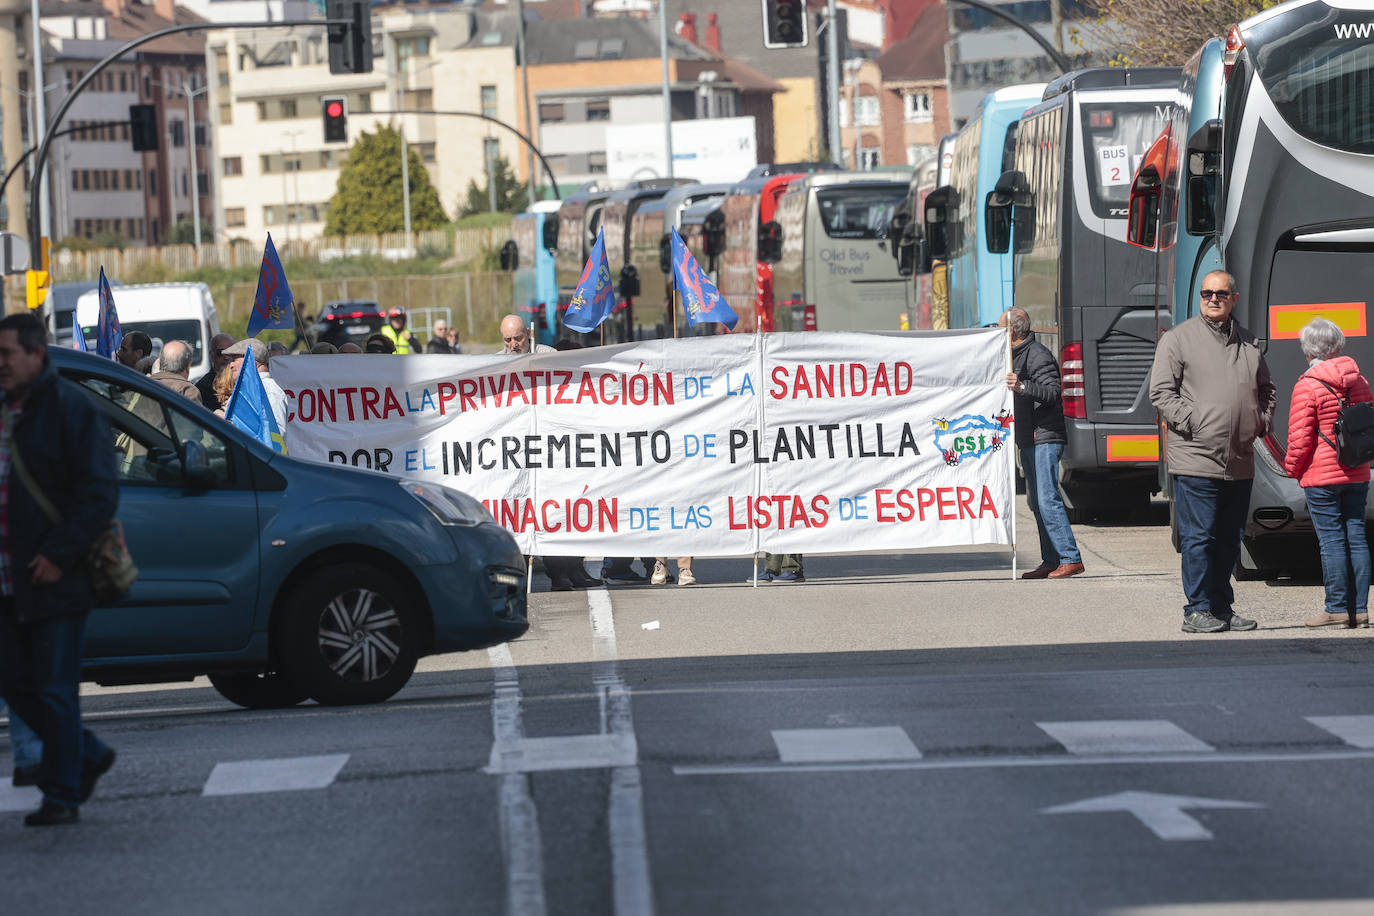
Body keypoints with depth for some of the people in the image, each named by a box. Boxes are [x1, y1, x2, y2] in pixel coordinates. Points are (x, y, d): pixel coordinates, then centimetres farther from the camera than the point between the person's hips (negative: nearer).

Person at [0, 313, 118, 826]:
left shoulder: (71, 408, -10)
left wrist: (59, 555, -19)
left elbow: (99, 492, -14)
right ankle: (87, 755, 28)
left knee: (55, 690, -3)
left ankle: (62, 795, 5)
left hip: (55, 578, -8)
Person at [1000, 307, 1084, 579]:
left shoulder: (1038, 355, -11)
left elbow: (1052, 391, -24)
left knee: (1047, 500, -16)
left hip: (1044, 439, -11)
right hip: (1028, 441, 11)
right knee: (1037, 503, 8)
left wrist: (1022, 386, -36)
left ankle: (1071, 558, -17)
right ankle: (1051, 561, 10)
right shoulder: (1017, 355, 20)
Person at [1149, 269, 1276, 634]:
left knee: (1230, 539, 11)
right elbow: (1161, 392, -6)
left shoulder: (1249, 343, 15)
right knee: (1199, 537, -6)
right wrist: (1193, 422, -14)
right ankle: (1198, 610, -1)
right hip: (1196, 460, -6)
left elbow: (1265, 388, 27)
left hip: (1240, 463, 6)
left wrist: (1262, 421, 11)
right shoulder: (1178, 339, -1)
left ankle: (1222, 608, 19)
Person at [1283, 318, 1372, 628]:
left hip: (1322, 477, -6)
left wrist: (1292, 468, 4)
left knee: (1332, 541, -3)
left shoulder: (1307, 387, -12)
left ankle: (1338, 609, -2)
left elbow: (1300, 439, -13)